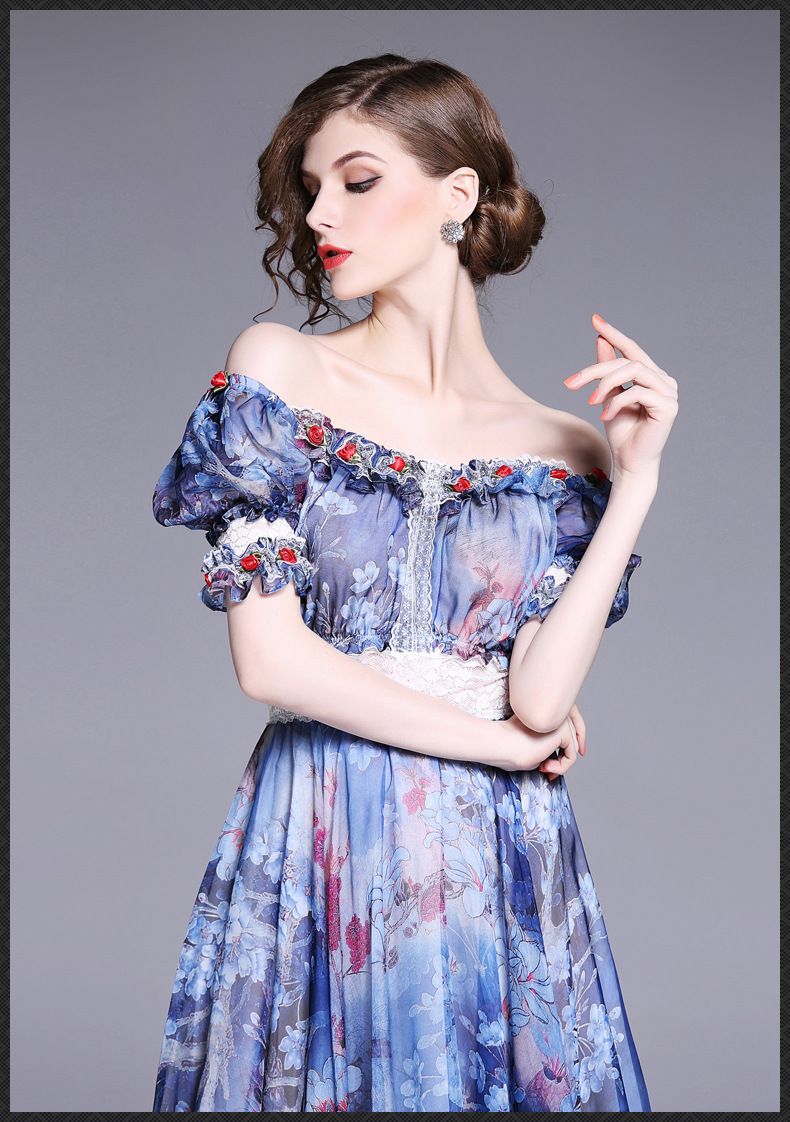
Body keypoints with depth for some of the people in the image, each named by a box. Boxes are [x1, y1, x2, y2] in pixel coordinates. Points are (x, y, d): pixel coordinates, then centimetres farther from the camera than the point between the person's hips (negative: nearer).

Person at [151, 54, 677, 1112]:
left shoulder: (567, 448, 2)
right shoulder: (280, 370, -1)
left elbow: (539, 697, -9)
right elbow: (271, 660, -8)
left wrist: (636, 479, -11)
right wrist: (498, 741, -4)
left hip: (504, 860, 1)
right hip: (316, 852, -1)